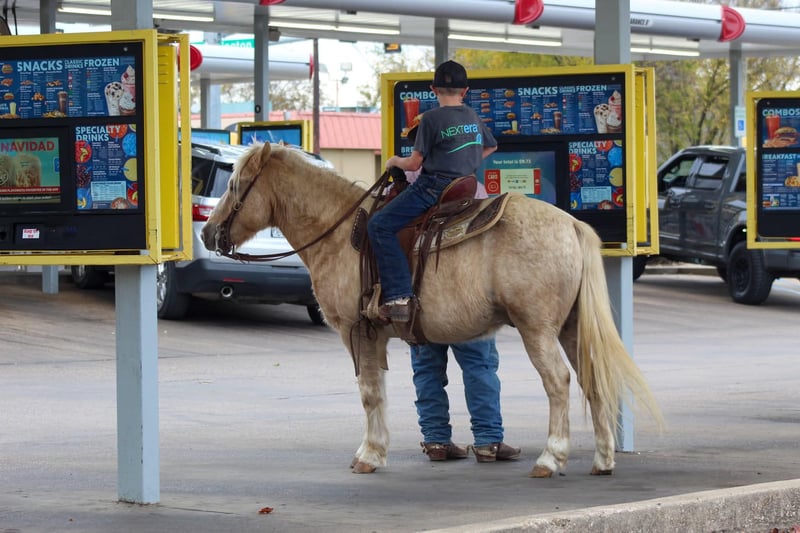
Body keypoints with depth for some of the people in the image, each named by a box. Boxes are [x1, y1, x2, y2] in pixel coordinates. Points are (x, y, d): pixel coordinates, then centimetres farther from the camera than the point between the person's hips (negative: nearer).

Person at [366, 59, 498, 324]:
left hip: (433, 186, -8)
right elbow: (491, 146, 32)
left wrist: (395, 161, 13)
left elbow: (414, 163, -7)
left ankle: (398, 297, -27)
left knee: (379, 225, -13)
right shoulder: (474, 117, 13)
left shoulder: (432, 118, -9)